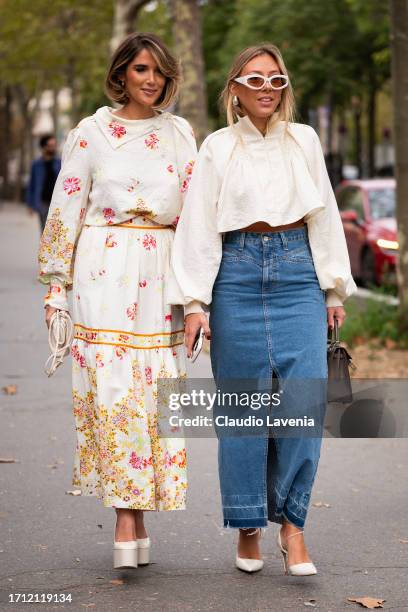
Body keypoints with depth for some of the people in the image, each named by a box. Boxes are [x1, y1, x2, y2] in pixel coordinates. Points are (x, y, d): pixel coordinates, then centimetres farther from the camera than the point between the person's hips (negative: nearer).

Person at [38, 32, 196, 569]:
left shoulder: (181, 134, 12)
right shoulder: (91, 133, 5)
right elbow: (66, 210, 5)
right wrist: (56, 288, 1)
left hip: (163, 276, 3)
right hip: (106, 273, -2)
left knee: (156, 389, -1)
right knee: (113, 388, -11)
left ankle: (137, 515, 8)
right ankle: (127, 522, -10)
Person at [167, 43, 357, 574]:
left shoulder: (304, 141, 11)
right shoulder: (217, 148, 4)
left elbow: (325, 218, 14)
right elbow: (198, 227, 2)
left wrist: (335, 289, 12)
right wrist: (194, 302, -4)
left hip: (298, 273, 1)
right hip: (238, 276, -1)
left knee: (306, 398, -9)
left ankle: (292, 524, 0)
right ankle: (249, 527, 12)